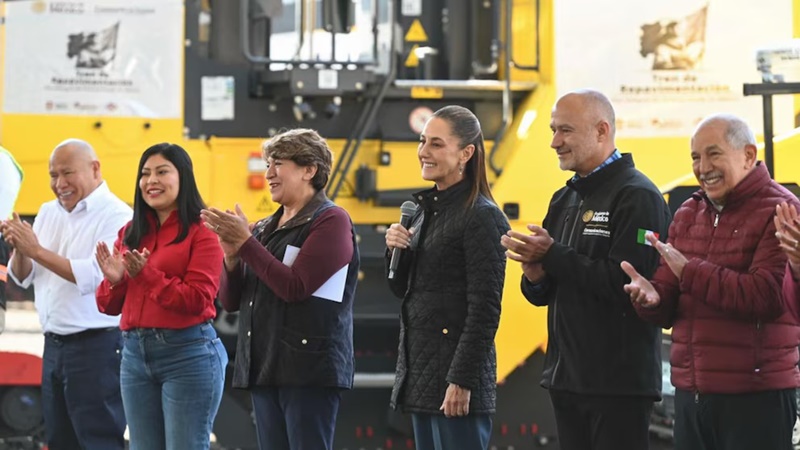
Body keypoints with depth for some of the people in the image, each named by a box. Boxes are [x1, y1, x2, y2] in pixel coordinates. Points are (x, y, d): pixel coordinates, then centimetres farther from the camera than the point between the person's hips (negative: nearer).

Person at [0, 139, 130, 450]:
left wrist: (37, 251, -20)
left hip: (96, 346, -8)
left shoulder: (117, 216, -12)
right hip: (54, 344, 8)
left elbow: (95, 276, -23)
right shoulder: (48, 213, 13)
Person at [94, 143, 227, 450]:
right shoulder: (130, 234, 12)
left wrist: (146, 274, -20)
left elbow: (198, 300, -15)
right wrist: (115, 280, -8)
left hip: (188, 355, -7)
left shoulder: (202, 233, -7)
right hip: (135, 354, 7)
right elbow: (108, 306, 14)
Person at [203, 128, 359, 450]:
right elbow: (230, 301, 14)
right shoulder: (265, 229, 15)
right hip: (264, 367, 7)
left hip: (309, 367, -7)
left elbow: (295, 287, -16)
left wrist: (245, 242, -13)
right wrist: (231, 256, -4)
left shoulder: (330, 221, -5)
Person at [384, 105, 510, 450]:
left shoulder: (481, 217, -12)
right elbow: (403, 289, 20)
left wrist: (462, 381, -21)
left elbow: (485, 310, -16)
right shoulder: (426, 209, 13)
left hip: (456, 373, -9)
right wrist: (396, 250, 0)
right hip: (420, 369, 9)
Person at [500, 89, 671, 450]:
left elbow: (622, 282, -22)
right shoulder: (565, 200, 17)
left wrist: (552, 255, -16)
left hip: (619, 382, -8)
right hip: (567, 379, 8)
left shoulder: (637, 197, -11)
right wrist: (535, 274, -6)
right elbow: (542, 295, 17)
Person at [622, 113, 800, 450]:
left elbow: (767, 297, -22)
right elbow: (669, 306, 13)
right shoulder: (687, 215, 15)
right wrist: (651, 297, -12)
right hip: (689, 393, 7)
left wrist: (690, 271, -19)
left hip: (755, 397, -7)